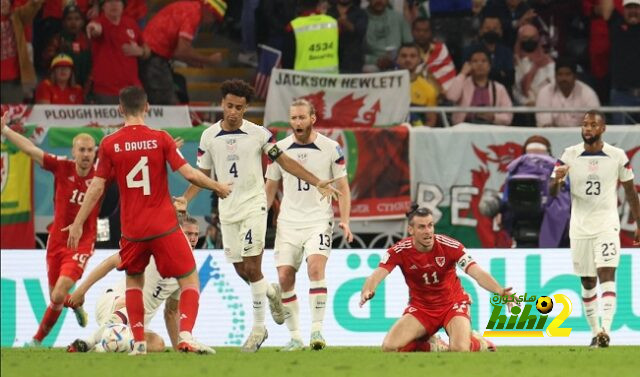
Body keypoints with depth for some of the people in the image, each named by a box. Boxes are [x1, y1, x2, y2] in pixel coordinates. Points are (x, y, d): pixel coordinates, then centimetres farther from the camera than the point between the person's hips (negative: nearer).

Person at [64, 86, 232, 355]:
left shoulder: (109, 144, -2)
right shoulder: (160, 139, -6)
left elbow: (96, 188, -1)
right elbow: (189, 174, -8)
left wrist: (77, 225, 7)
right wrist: (219, 187, 10)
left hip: (131, 230, 2)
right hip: (164, 228, -2)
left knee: (133, 280, 23)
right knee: (190, 279, 9)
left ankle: (139, 342, 12)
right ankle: (186, 335, -12)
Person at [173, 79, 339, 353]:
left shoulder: (258, 133, -4)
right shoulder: (209, 136, 3)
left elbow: (283, 161, 3)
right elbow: (203, 174, 10)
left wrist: (316, 182, -5)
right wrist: (185, 199, -6)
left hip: (253, 204, -3)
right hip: (227, 209, 3)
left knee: (252, 267, -10)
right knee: (240, 269, 6)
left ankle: (258, 328, -2)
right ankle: (271, 293, 37)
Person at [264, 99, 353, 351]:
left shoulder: (330, 149, -2)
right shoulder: (279, 149, 5)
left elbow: (343, 188, 3)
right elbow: (270, 188, 15)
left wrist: (345, 221, -9)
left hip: (319, 220, -3)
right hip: (288, 223, 3)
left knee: (315, 267, -24)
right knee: (284, 278, -4)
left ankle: (317, 329, -23)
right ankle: (294, 336, 5)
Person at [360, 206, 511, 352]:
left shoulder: (449, 246, -21)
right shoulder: (399, 251, -17)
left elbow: (477, 272, -27)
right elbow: (378, 274, -28)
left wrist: (500, 291, -45)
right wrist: (367, 291, -52)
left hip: (452, 304, -2)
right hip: (420, 307, 2)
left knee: (460, 349, -28)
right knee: (389, 347, -17)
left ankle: (480, 343, 13)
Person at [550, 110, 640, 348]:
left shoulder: (618, 157, -1)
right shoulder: (570, 155, 0)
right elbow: (552, 192, -1)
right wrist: (557, 179, -24)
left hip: (607, 224, -2)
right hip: (580, 227, 2)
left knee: (607, 275, -17)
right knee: (587, 282, 8)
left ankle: (605, 330, -27)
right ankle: (595, 332, 20)